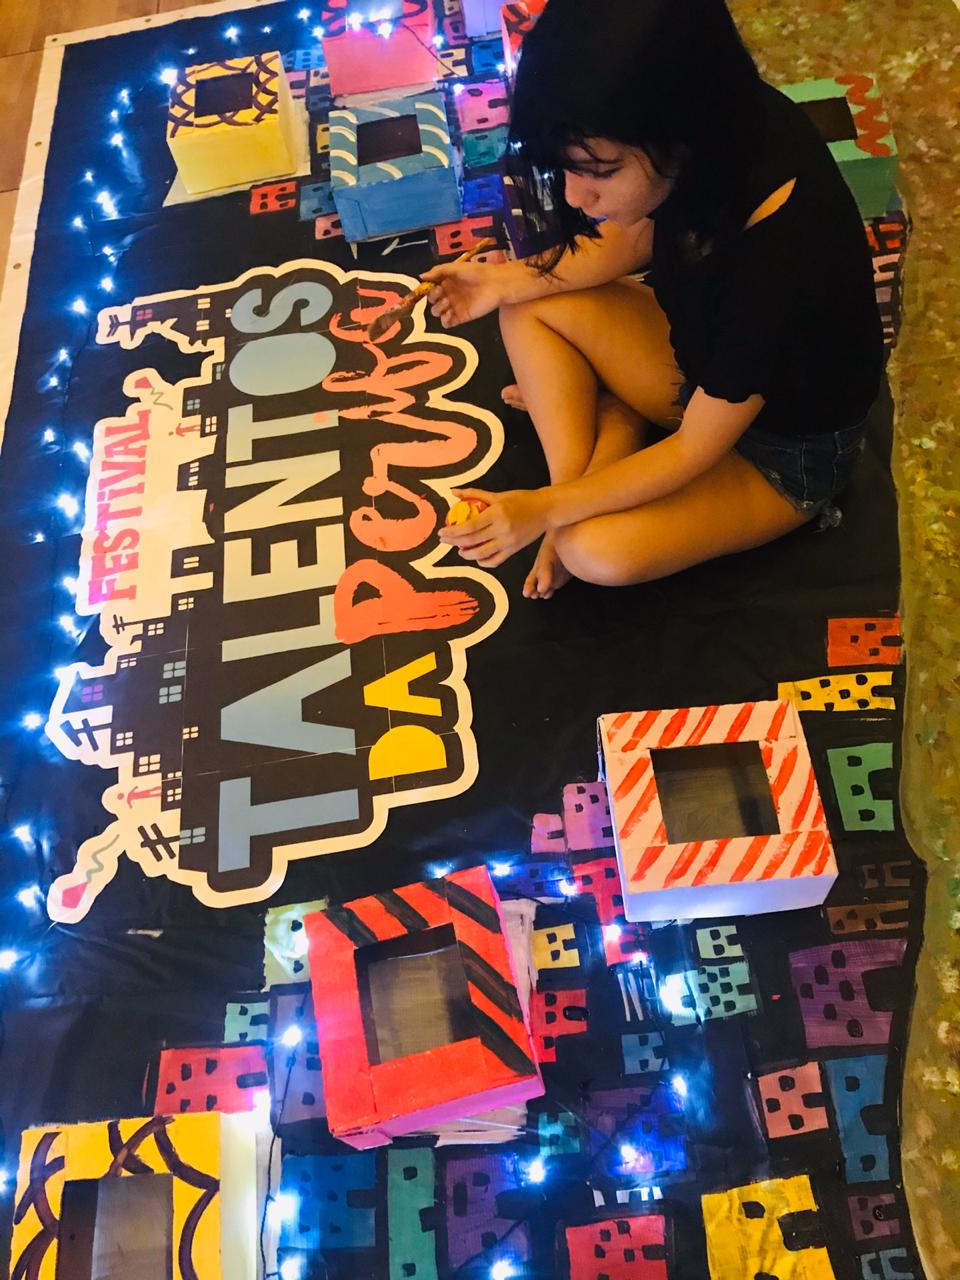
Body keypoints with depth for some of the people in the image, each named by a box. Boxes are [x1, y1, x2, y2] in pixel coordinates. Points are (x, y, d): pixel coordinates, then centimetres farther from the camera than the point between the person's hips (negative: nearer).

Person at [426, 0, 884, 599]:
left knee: (600, 551, -27)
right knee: (530, 307, -6)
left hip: (784, 448, -6)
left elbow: (697, 449, -27)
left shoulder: (779, 251, -40)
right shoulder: (722, 122, -21)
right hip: (701, 353, 7)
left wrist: (548, 508, -22)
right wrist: (511, 280, -7)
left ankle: (619, 417, -1)